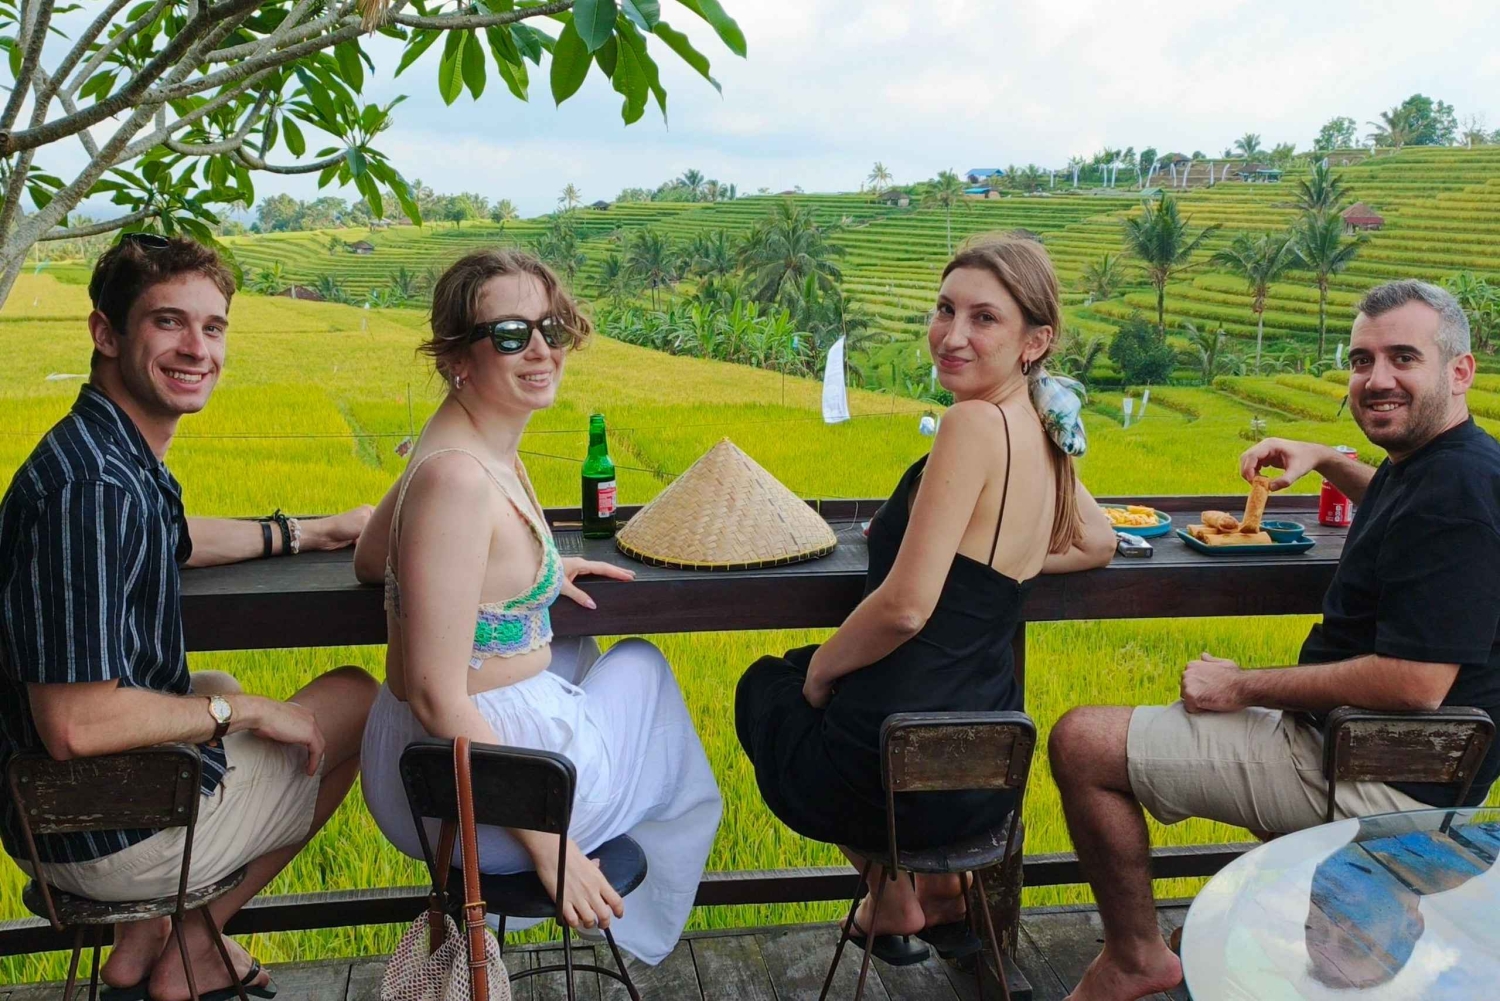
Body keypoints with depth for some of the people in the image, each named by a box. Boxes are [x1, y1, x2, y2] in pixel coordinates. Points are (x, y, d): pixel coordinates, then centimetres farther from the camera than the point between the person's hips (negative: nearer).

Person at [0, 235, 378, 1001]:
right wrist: (243, 713, -18)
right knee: (359, 701, 8)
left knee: (219, 691, 35)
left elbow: (173, 544, 25)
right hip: (103, 840, -9)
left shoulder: (117, 456, 1)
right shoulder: (91, 489, -30)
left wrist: (312, 533, 24)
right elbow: (75, 724, -32)